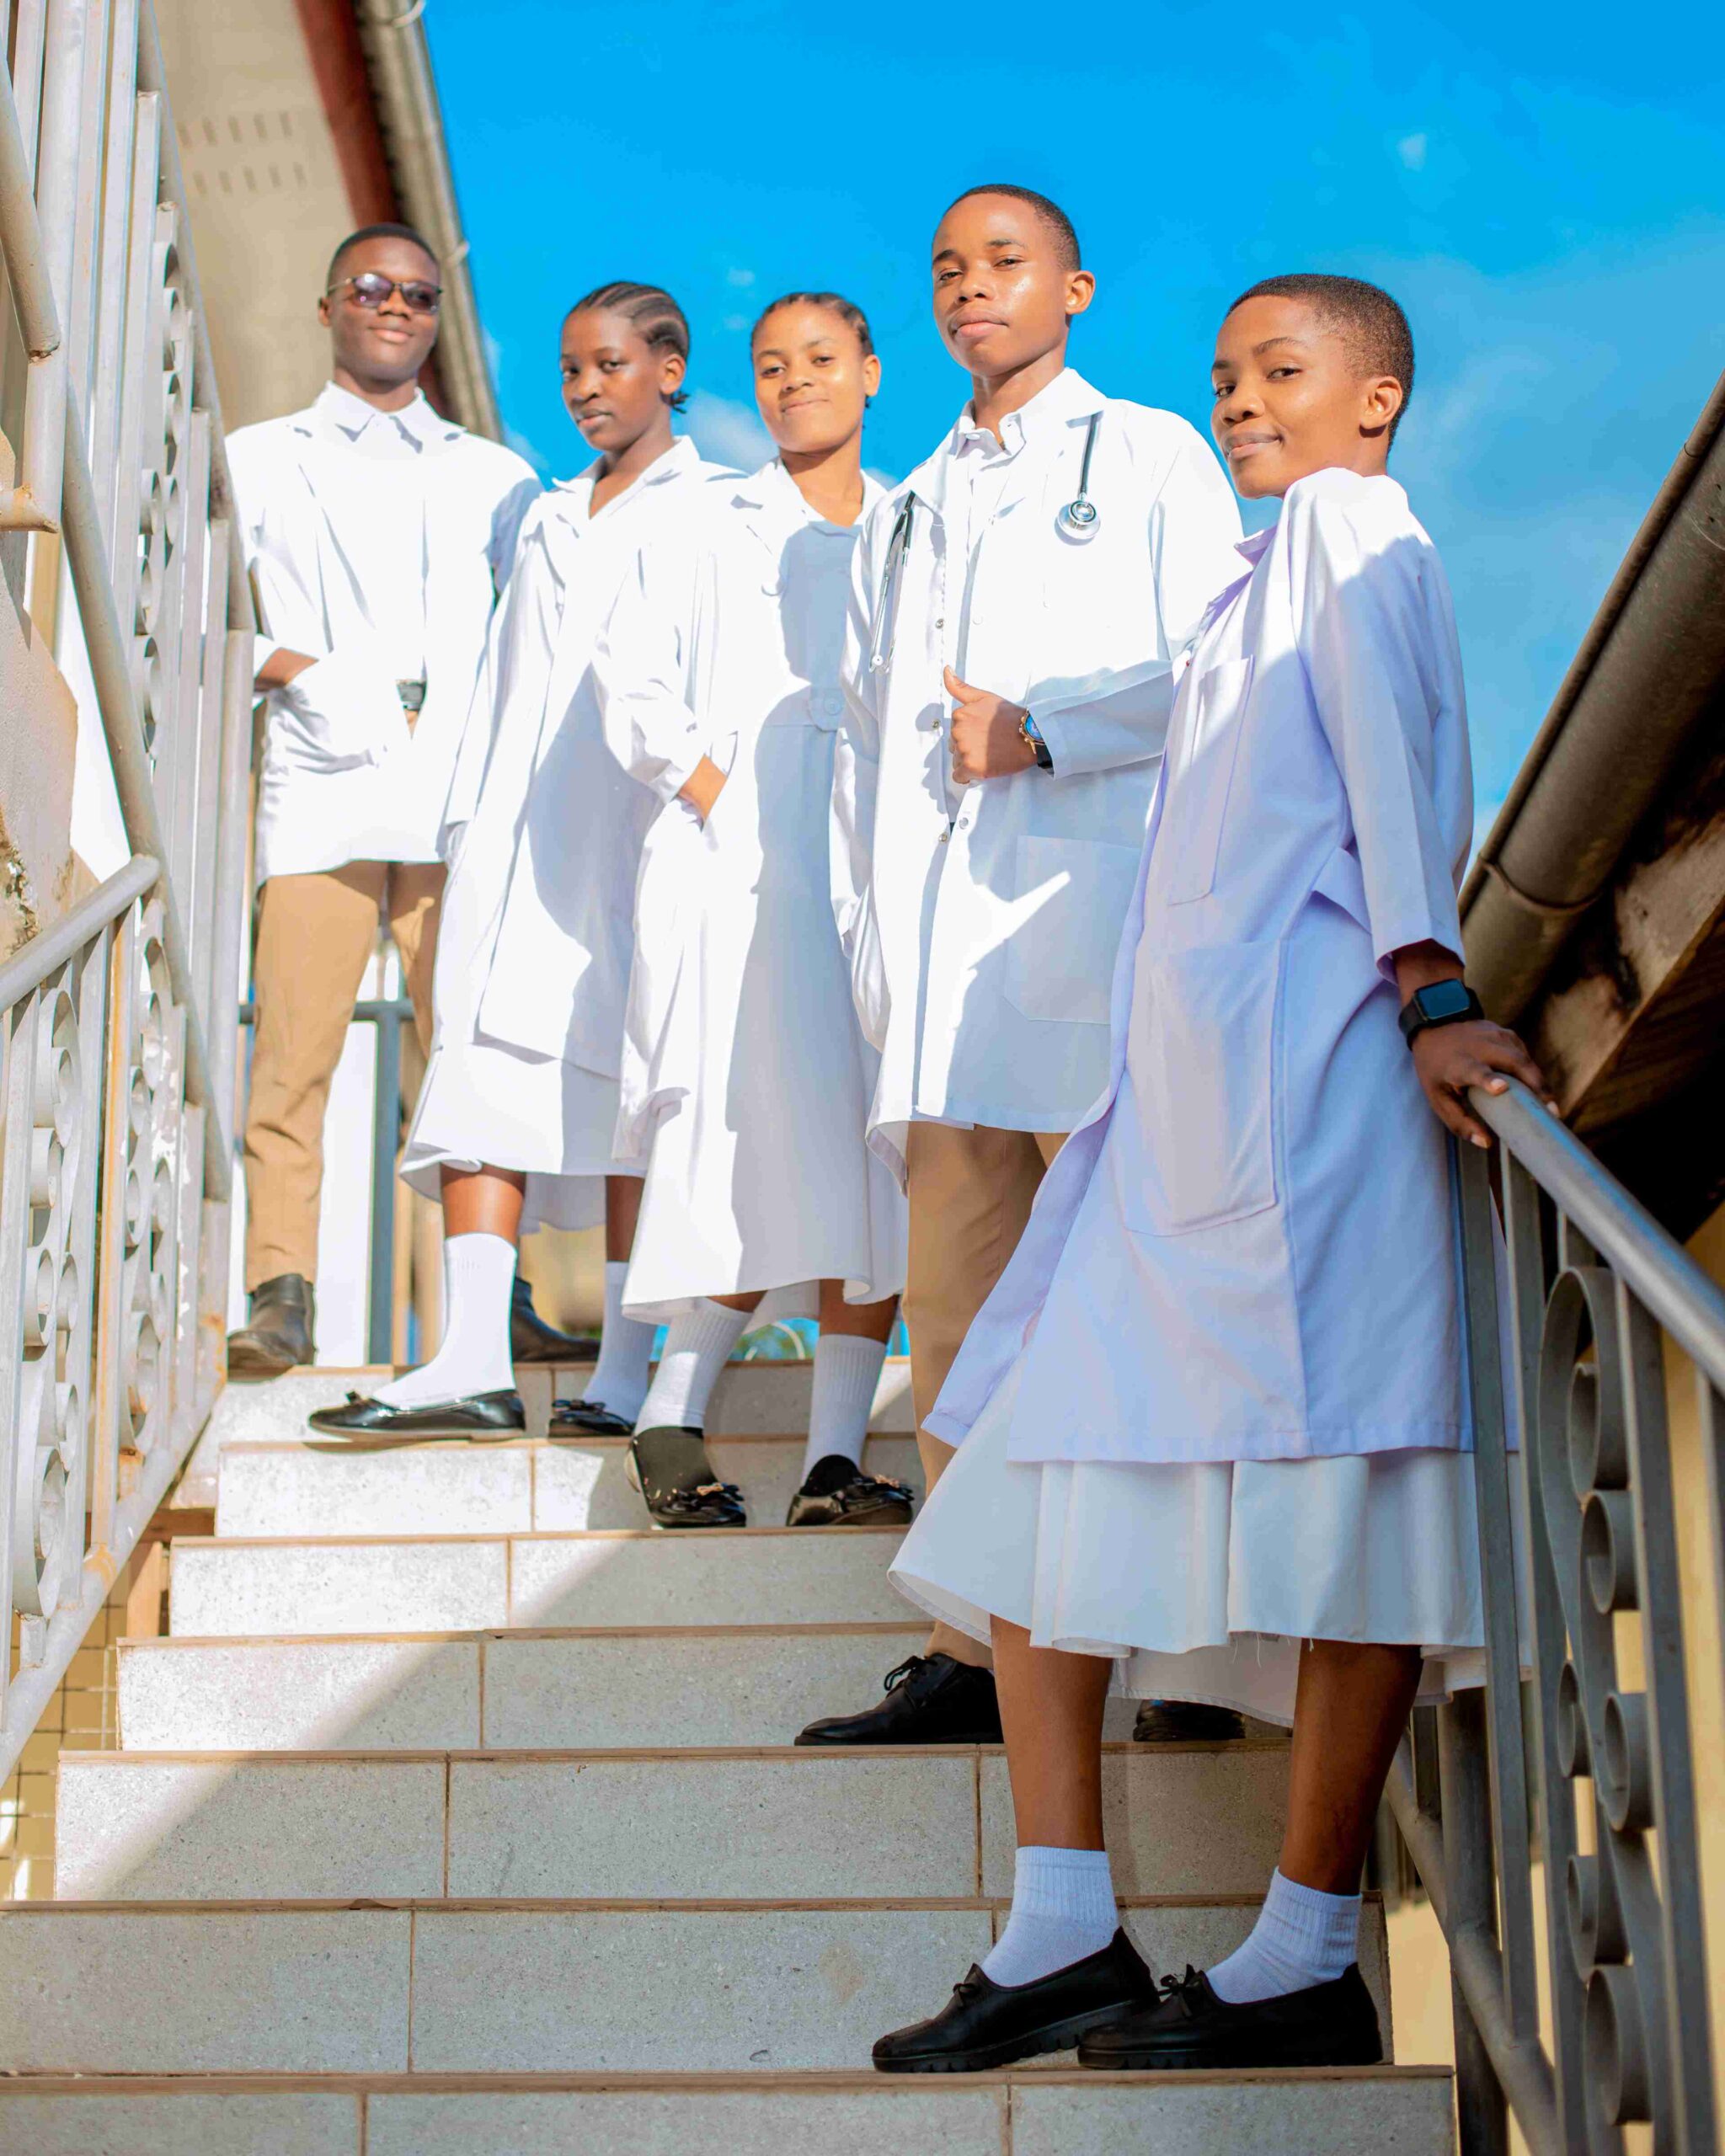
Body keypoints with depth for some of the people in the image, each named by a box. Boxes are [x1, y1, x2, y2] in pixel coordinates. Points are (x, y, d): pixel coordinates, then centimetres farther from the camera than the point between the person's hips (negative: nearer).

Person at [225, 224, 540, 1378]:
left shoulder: (494, 476, 22)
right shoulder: (257, 461, 20)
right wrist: (290, 665, -8)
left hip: (464, 794, 1)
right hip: (322, 782, -1)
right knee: (293, 1052, -9)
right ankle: (283, 1292, -4)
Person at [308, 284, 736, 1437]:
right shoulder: (549, 521, 25)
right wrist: (471, 816, 13)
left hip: (639, 832, -5)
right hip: (527, 836, 6)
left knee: (626, 1082, -6)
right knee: (483, 1068, -8)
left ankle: (625, 1371, -1)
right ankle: (473, 1362, -14)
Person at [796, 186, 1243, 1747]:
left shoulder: (1154, 457, 11)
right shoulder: (905, 511, 28)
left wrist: (1041, 728, -9)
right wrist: (872, 921, 14)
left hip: (1090, 909, -5)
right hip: (940, 937, 5)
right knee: (953, 1300, 1)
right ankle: (972, 1652, 4)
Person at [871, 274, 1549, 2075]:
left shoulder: (1350, 523, 5)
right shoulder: (1269, 575, 30)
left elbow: (1391, 757, -10)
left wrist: (1425, 983, -22)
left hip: (1301, 1044, -9)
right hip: (1186, 1066, 10)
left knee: (1332, 1487, -8)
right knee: (1035, 1455, 3)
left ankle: (1305, 1963, -5)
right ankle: (1061, 1936, 3)